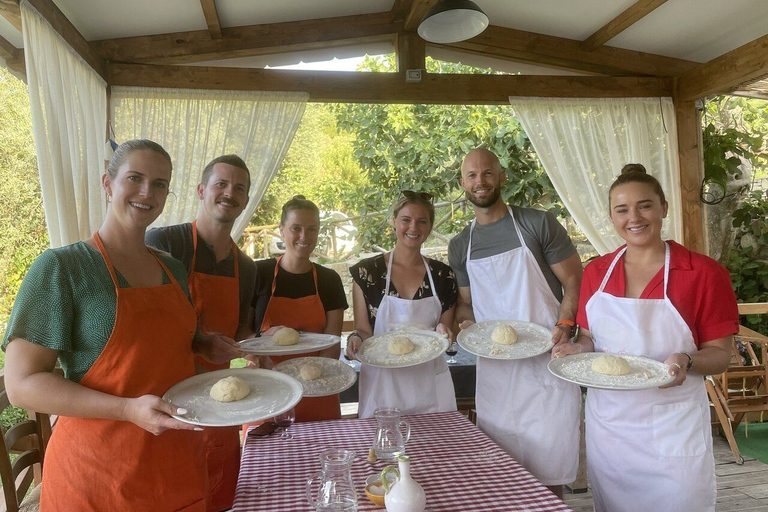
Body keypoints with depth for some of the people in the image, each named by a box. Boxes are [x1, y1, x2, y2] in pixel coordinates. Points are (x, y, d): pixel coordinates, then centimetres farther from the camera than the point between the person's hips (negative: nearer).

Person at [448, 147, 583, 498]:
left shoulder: (539, 224, -2)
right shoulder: (459, 246, 11)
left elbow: (575, 282, -2)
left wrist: (565, 325, -18)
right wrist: (466, 323, -4)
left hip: (546, 364, -3)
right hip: (493, 368, 4)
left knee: (548, 474, 2)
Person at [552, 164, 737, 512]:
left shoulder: (704, 273, -10)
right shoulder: (596, 273, 2)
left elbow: (719, 354, -6)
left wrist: (686, 361, -26)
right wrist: (577, 349, -10)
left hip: (672, 427, -3)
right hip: (606, 421, 4)